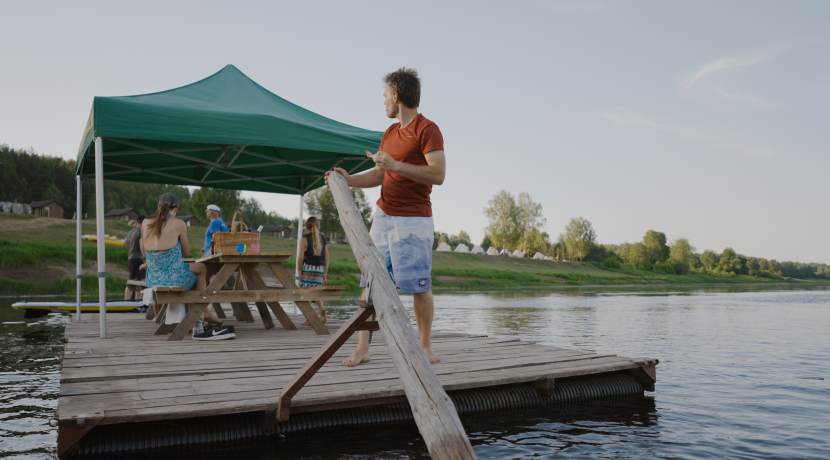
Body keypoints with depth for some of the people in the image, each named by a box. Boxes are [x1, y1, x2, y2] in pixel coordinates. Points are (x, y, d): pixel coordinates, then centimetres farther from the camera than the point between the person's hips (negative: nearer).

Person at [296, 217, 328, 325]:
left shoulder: (304, 239, -2)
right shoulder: (323, 239, 11)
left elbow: (301, 257, -11)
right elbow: (326, 259, 10)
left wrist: (299, 270, -3)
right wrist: (324, 274, 15)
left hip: (308, 269, -4)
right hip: (319, 269, 4)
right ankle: (322, 308, -16)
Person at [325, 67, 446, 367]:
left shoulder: (427, 130, -7)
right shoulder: (390, 133, 19)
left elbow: (438, 174, -18)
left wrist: (396, 164, -22)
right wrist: (349, 180, 5)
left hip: (413, 220, -7)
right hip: (383, 215, 7)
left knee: (419, 287, -4)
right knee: (371, 282, 2)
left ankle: (425, 346, 13)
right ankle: (362, 349, 6)